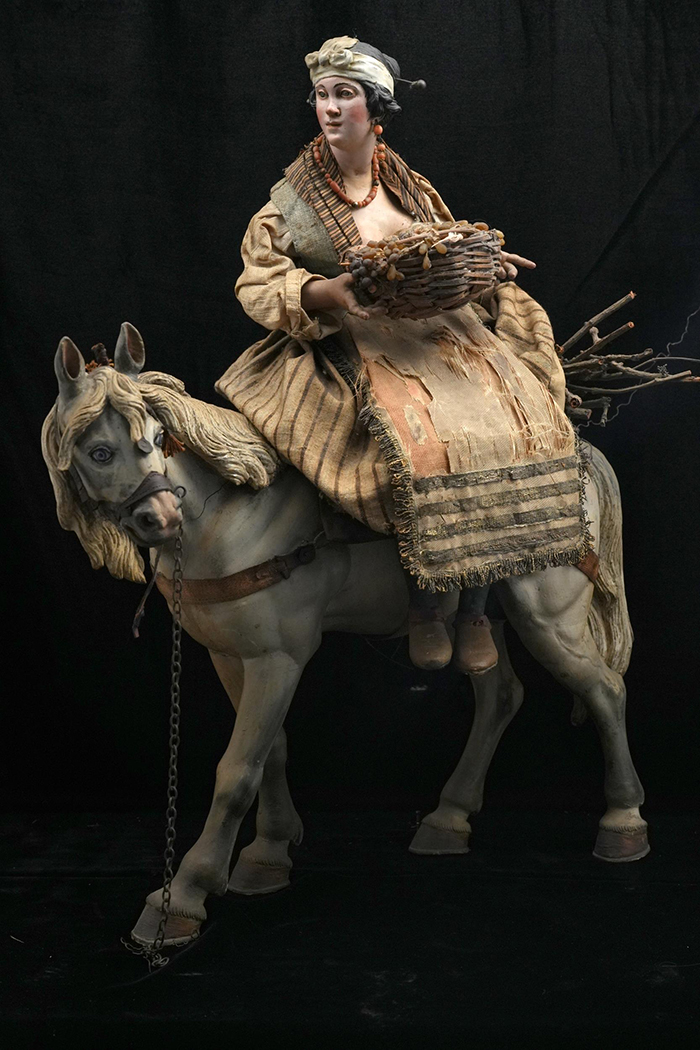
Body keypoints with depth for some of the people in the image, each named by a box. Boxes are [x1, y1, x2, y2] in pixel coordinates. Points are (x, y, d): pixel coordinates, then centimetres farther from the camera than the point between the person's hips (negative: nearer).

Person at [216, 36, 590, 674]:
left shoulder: (412, 188, 16)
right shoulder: (290, 201, 5)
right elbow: (258, 282, -2)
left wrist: (487, 264, 1)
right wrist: (329, 292, -19)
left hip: (441, 329, 4)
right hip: (358, 344, -4)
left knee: (518, 422, -20)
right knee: (420, 443, -32)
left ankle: (476, 606, -9)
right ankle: (425, 603, -11)